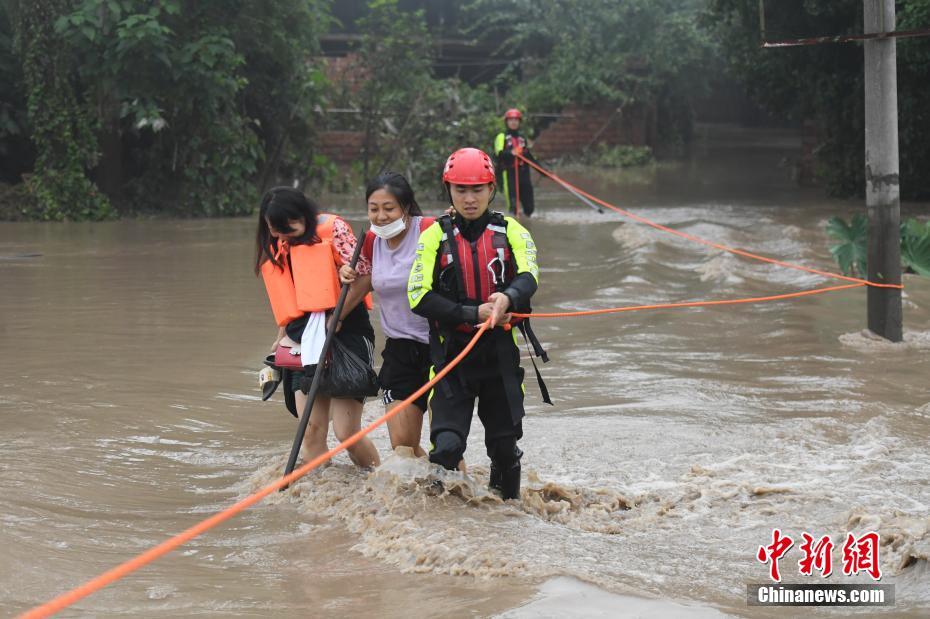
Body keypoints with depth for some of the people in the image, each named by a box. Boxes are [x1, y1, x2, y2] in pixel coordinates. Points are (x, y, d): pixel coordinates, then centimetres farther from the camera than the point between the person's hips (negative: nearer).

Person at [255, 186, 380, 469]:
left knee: (346, 432, -10)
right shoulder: (278, 247, 12)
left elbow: (364, 276, -15)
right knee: (312, 431, -2)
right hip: (304, 340, 6)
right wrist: (282, 337, 11)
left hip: (345, 332, -6)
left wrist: (336, 319, -14)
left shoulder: (332, 228, -8)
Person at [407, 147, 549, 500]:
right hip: (452, 354, -2)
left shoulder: (510, 232, 5)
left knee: (505, 447, 11)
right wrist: (474, 315, -19)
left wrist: (508, 297, -36)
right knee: (447, 446, -17)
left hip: (500, 355, 2)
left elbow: (529, 277, -13)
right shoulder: (435, 235, 1)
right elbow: (419, 297, -9)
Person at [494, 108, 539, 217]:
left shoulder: (522, 139, 23)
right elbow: (499, 153, -11)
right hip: (509, 173, -5)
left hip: (523, 173, 5)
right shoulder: (502, 137, 6)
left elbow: (530, 157, 26)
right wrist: (510, 153, -30)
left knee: (529, 207, 1)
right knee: (513, 206, -15)